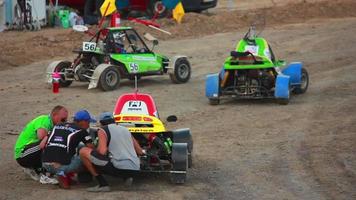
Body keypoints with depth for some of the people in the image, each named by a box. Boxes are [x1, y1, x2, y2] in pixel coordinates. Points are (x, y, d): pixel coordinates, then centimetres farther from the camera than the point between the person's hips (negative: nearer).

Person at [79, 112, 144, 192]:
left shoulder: (103, 130, 3)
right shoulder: (125, 129, 21)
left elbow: (102, 151, -12)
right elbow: (140, 152, 24)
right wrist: (143, 152, 47)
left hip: (120, 167, -7)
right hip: (135, 169, 7)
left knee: (83, 152, 1)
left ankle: (103, 184, -3)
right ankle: (127, 176, 11)